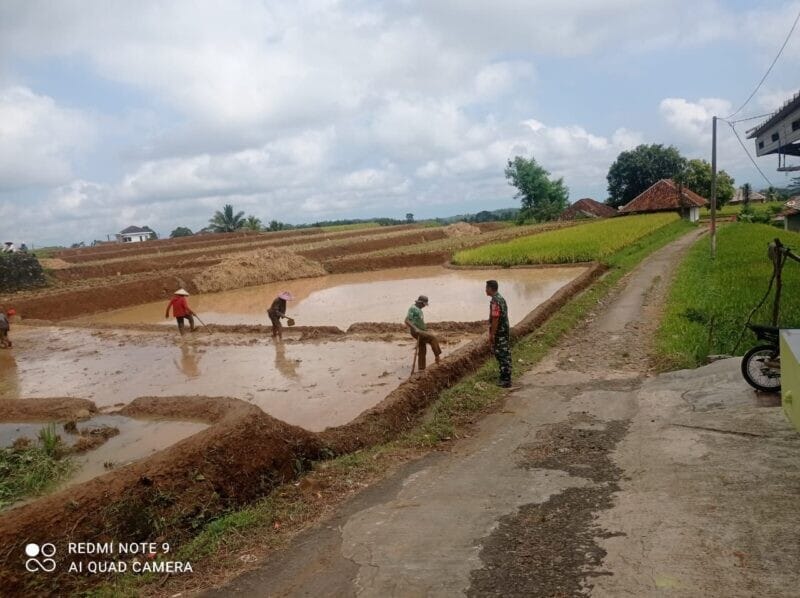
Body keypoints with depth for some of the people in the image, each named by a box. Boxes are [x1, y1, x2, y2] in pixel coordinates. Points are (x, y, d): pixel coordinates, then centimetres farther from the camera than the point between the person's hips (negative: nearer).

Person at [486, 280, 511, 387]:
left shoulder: (495, 301, -18)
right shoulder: (501, 298, 13)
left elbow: (495, 319, -23)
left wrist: (491, 334, -19)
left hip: (499, 333, -10)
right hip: (505, 331, 10)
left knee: (502, 356, -5)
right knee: (505, 355, 14)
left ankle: (505, 380, -2)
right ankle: (506, 377, 21)